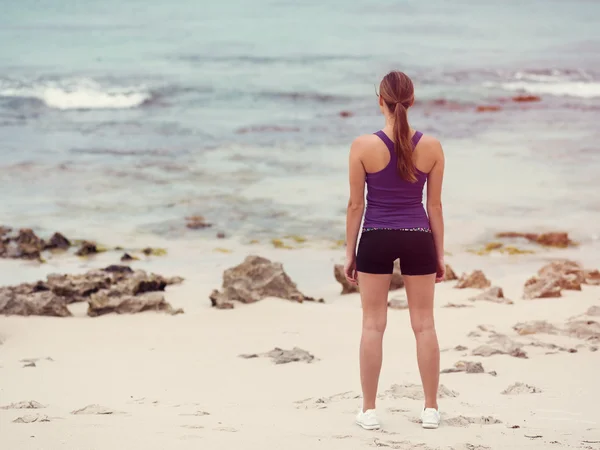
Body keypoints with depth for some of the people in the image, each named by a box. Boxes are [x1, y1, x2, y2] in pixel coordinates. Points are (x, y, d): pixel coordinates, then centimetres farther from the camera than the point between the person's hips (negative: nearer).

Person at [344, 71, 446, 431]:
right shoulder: (431, 147, -5)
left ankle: (370, 410, 8)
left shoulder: (364, 146, -10)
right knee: (424, 325, 10)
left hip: (376, 239, -1)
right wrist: (440, 254, 10)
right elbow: (435, 205, 1)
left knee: (373, 325, 6)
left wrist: (350, 253, 5)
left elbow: (356, 205, -4)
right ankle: (431, 409, 14)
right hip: (418, 239, 1)